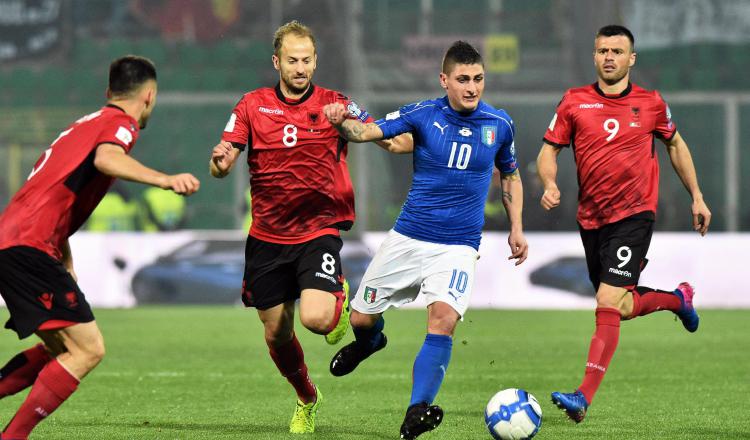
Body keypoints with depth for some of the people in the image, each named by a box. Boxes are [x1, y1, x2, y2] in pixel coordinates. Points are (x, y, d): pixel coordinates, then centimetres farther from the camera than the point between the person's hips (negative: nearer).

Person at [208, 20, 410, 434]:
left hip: (318, 232, -2)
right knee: (276, 334, 9)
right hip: (267, 237, 3)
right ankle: (307, 399, 37)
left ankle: (339, 300, 15)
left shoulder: (334, 105, -3)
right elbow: (222, 164, -3)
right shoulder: (253, 106, 1)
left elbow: (393, 140, -8)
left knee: (314, 318, -23)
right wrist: (220, 161, -27)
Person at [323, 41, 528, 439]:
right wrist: (341, 122, -37)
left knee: (443, 319, -25)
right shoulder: (423, 115, -5)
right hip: (408, 238, 1)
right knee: (361, 317, 7)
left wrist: (516, 229, 11)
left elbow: (510, 176, 18)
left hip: (458, 247, -1)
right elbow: (367, 132, -15)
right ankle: (370, 341, 46)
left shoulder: (499, 124, 1)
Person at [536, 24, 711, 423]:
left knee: (608, 305, -16)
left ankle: (584, 397, -21)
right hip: (591, 220, 4)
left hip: (634, 215, -4)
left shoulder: (651, 104, 0)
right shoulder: (574, 102, 1)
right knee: (621, 307, 15)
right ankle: (677, 299, 46)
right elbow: (549, 151, 3)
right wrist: (550, 185, -18)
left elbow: (676, 145, 16)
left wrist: (696, 196, 16)